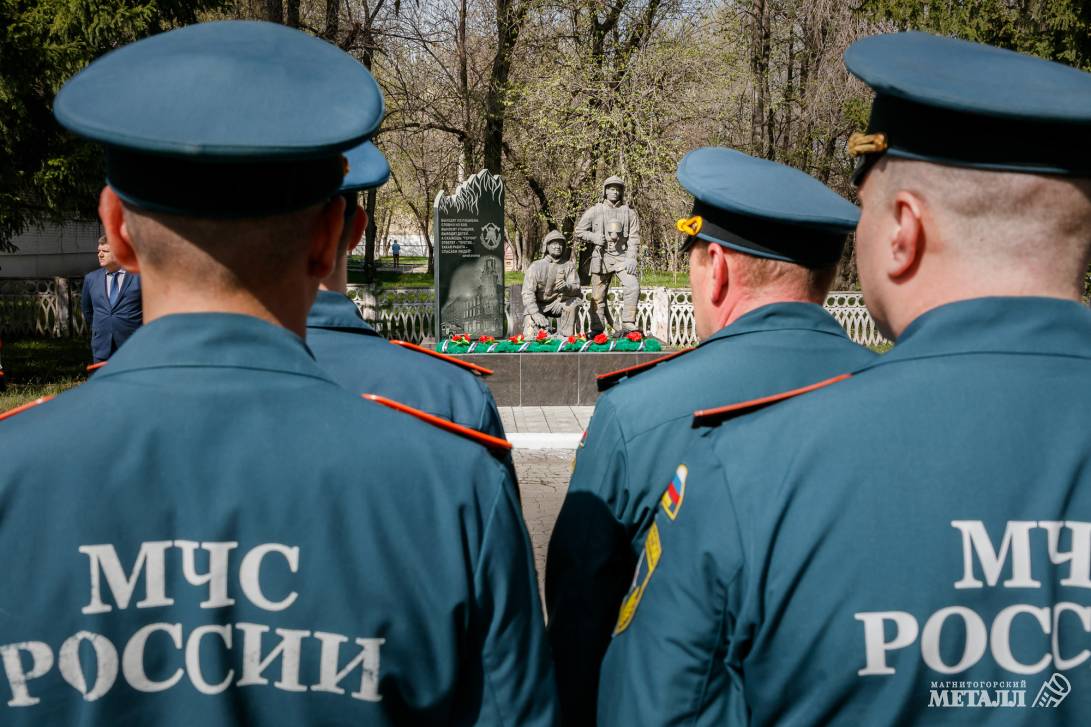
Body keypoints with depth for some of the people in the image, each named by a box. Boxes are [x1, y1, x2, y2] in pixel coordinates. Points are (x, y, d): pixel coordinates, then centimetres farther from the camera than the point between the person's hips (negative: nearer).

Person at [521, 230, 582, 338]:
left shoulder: (569, 265, -2)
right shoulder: (536, 266, -8)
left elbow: (576, 288, -15)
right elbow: (527, 292, -15)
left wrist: (566, 287, -40)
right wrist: (536, 313, -29)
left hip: (558, 304, 2)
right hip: (537, 306, -2)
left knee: (574, 302, -31)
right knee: (530, 336, -24)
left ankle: (564, 336, -19)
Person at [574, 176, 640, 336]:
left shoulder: (630, 212, 7)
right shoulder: (594, 211, 5)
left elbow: (634, 238, 3)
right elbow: (579, 231, 8)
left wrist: (631, 258, -9)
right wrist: (594, 237, -9)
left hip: (622, 257, 0)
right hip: (601, 258, 0)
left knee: (633, 288, -19)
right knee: (598, 296, 3)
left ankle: (628, 325, -14)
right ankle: (597, 328, 13)